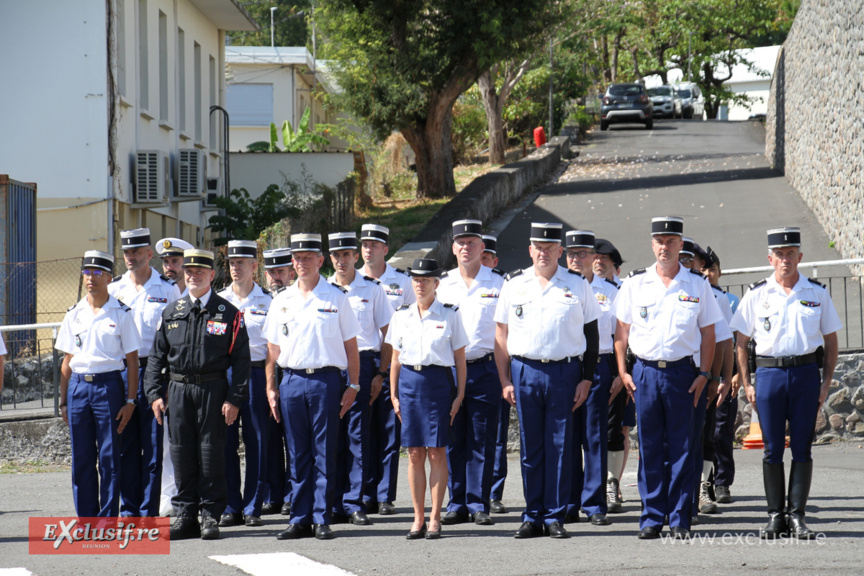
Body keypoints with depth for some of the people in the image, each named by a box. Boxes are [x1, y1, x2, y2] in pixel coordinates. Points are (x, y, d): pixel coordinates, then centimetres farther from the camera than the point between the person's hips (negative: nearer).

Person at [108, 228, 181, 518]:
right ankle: (129, 508, 10)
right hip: (121, 371, 3)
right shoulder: (113, 289, 10)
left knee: (153, 445, -2)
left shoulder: (168, 289, 3)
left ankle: (149, 511, 1)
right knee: (125, 445, 4)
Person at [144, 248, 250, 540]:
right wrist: (155, 394, 3)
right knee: (181, 451, 5)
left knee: (211, 451, -1)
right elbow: (157, 356, 13)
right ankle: (185, 514, 12)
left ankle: (211, 515, 5)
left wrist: (234, 399, -9)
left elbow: (240, 359, -1)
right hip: (178, 388, 3)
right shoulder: (171, 313, 11)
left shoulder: (228, 314, 1)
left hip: (213, 388, -3)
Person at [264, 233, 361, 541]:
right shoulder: (281, 301, 11)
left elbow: (351, 345, 5)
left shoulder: (336, 298, 4)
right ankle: (299, 519, 9)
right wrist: (270, 388, 9)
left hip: (326, 380, -3)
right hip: (291, 380, 3)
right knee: (297, 455, 4)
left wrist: (353, 386, -1)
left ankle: (322, 518, 3)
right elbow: (273, 347, 15)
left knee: (324, 454, -1)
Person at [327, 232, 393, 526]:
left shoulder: (371, 289, 5)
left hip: (362, 363, -2)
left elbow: (387, 333, 6)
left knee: (357, 435, -5)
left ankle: (354, 504, -2)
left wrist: (381, 373, -3)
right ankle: (335, 504, 5)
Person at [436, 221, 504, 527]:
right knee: (453, 441, 3)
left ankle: (479, 504, 3)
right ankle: (457, 504, 9)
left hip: (485, 369, -2)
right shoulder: (442, 284, 11)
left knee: (483, 441, -1)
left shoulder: (498, 283, 4)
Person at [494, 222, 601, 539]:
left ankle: (555, 516, 6)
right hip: (525, 372, 1)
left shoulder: (578, 285, 5)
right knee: (530, 447, 4)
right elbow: (501, 334, 10)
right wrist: (505, 380, 3)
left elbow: (591, 334, 7)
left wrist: (586, 380, 0)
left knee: (560, 446, 0)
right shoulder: (514, 284, 8)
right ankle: (533, 516, 10)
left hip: (565, 371, -1)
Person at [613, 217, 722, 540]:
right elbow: (621, 331, 11)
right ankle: (652, 518, 8)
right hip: (645, 371, 1)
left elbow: (708, 333, 7)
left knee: (681, 448, 0)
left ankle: (680, 520, 4)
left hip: (683, 372, -1)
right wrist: (623, 371, 3)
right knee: (650, 448, 2)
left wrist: (703, 374, -1)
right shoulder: (635, 284, 7)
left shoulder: (697, 286, 5)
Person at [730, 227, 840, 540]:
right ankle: (775, 516, 8)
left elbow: (831, 341, 10)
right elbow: (741, 341, 9)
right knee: (772, 449, 1)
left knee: (802, 448, 0)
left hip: (806, 373, 0)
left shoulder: (817, 293, 6)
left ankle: (797, 516, 5)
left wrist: (826, 382, 2)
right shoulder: (757, 295, 5)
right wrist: (746, 384, 2)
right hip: (769, 372, 0)